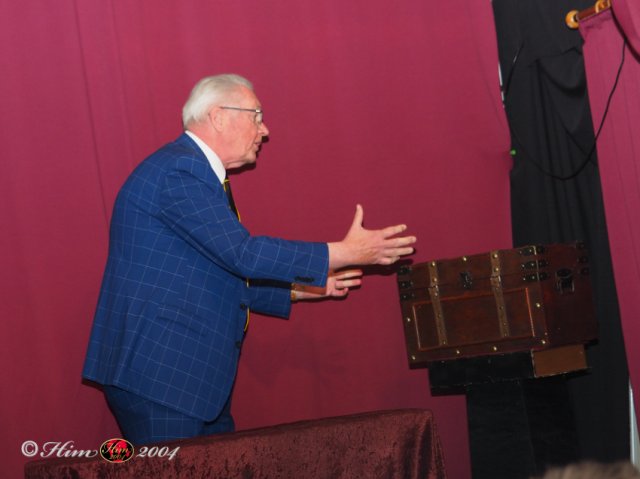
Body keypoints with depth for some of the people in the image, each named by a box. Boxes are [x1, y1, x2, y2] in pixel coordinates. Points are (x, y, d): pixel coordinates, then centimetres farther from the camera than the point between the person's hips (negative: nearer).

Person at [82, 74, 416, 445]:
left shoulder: (197, 174, 19)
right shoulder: (179, 171, -15)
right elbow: (243, 254, -22)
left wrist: (303, 287, 17)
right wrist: (345, 253, -17)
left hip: (195, 379, 11)